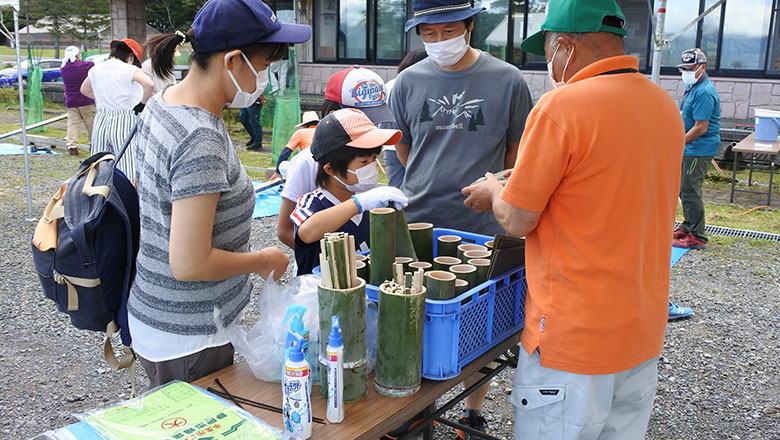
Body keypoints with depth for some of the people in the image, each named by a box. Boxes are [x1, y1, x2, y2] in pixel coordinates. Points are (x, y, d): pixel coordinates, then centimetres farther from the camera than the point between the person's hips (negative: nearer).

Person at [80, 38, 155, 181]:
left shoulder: (96, 69, 11)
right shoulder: (129, 70, -9)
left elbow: (84, 90, 28)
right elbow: (149, 84, -26)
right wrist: (143, 102, -10)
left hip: (101, 120, 6)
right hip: (124, 123, -6)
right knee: (129, 170, -9)